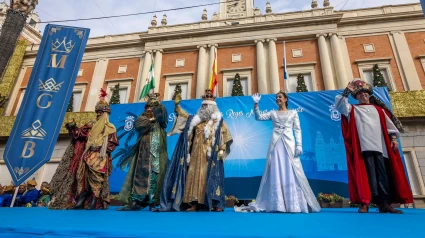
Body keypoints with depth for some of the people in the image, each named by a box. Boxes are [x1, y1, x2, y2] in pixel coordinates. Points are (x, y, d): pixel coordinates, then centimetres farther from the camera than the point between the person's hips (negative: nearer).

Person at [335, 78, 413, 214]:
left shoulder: (379, 109, 23)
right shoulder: (353, 109, 16)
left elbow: (389, 123, 17)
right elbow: (339, 104, 3)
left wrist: (393, 138, 7)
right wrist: (347, 91, 2)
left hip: (380, 145, 3)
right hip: (364, 146, -3)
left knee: (383, 173, 0)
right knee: (367, 172, -9)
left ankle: (385, 203, 3)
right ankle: (365, 202, -9)